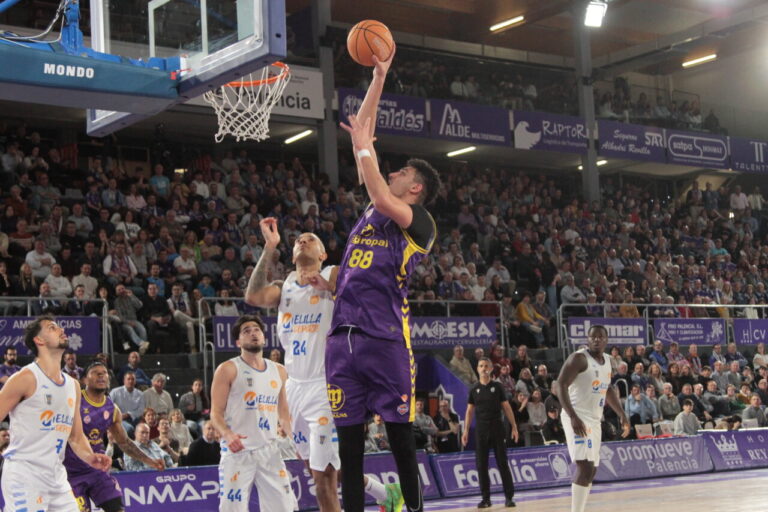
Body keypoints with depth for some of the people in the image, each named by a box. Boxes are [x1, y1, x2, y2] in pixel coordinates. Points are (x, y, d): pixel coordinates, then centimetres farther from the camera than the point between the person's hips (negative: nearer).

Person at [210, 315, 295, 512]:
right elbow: (216, 412, -7)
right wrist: (227, 434, -26)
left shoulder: (279, 371, 14)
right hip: (238, 451, -5)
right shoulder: (228, 369, -2)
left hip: (269, 450, 5)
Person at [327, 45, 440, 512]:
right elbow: (362, 132, 22)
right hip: (345, 333, 7)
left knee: (400, 437, -2)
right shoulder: (374, 209, 20)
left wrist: (364, 149, -13)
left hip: (387, 336, -7)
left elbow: (382, 199, -22)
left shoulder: (421, 223, 2)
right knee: (349, 441, 5)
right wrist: (378, 78, 21)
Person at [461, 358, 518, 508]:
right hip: (481, 429, 2)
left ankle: (509, 497, 3)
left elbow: (506, 408, 4)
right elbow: (469, 411, 10)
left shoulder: (497, 387, 3)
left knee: (502, 463, -2)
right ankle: (486, 498, 8)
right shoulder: (474, 389, 7)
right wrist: (466, 431, 2)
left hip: (497, 427, -2)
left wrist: (514, 426, -3)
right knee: (481, 465, 1)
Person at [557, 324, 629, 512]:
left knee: (591, 469, 12)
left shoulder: (606, 361, 14)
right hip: (578, 418, -9)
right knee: (585, 466, -19)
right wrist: (573, 417, -27)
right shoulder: (579, 358, -12)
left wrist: (622, 415, 23)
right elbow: (561, 386, -19)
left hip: (595, 420, 9)